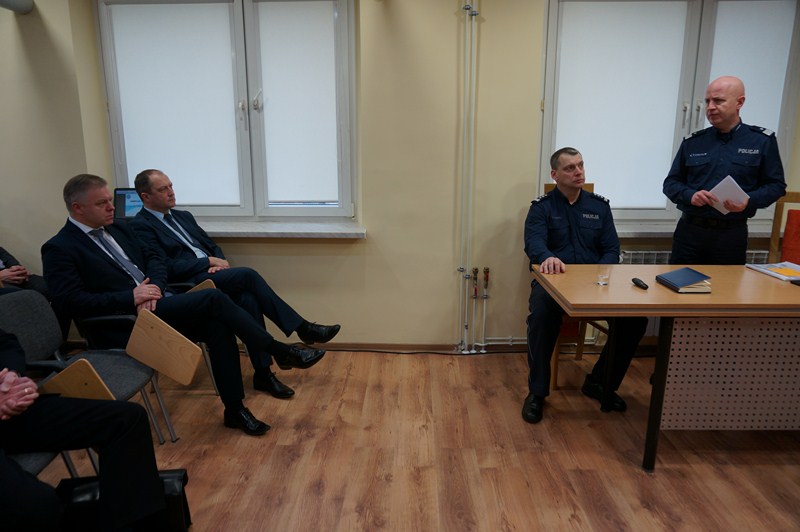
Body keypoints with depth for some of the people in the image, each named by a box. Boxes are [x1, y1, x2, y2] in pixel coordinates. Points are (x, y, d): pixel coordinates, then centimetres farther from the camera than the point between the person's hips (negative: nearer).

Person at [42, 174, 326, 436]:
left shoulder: (118, 227, 17)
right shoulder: (59, 249, -4)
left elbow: (154, 258, 17)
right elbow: (69, 302, -14)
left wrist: (154, 286, -6)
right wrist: (132, 297, -19)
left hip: (155, 303, 7)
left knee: (216, 325, -22)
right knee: (212, 298, -24)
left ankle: (235, 409, -12)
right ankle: (280, 352, -13)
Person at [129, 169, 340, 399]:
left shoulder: (183, 216, 22)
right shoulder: (140, 226, -2)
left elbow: (212, 246, 21)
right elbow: (167, 268, -13)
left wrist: (219, 262, -2)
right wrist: (210, 261, -10)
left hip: (211, 275, 7)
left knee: (247, 297, -26)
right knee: (247, 275, -27)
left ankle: (263, 373, -20)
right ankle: (303, 328, -19)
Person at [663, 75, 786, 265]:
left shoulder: (762, 141, 3)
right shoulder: (692, 142, 6)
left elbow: (776, 185, 5)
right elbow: (671, 183, 8)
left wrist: (749, 201, -14)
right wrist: (690, 195, -12)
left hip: (732, 235, -1)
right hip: (689, 230, 1)